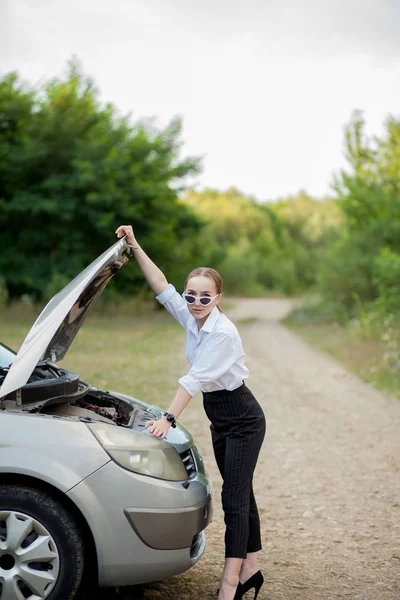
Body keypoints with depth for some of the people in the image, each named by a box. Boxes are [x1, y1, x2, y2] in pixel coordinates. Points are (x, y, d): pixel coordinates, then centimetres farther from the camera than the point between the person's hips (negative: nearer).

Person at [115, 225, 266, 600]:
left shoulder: (222, 332, -23)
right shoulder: (191, 318, 0)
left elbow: (196, 379, -29)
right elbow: (161, 287, 0)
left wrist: (168, 419, -32)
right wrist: (135, 247, -5)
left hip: (242, 418, -9)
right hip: (219, 418, 9)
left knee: (234, 498, -10)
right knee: (239, 495, 14)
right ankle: (249, 570, 25)